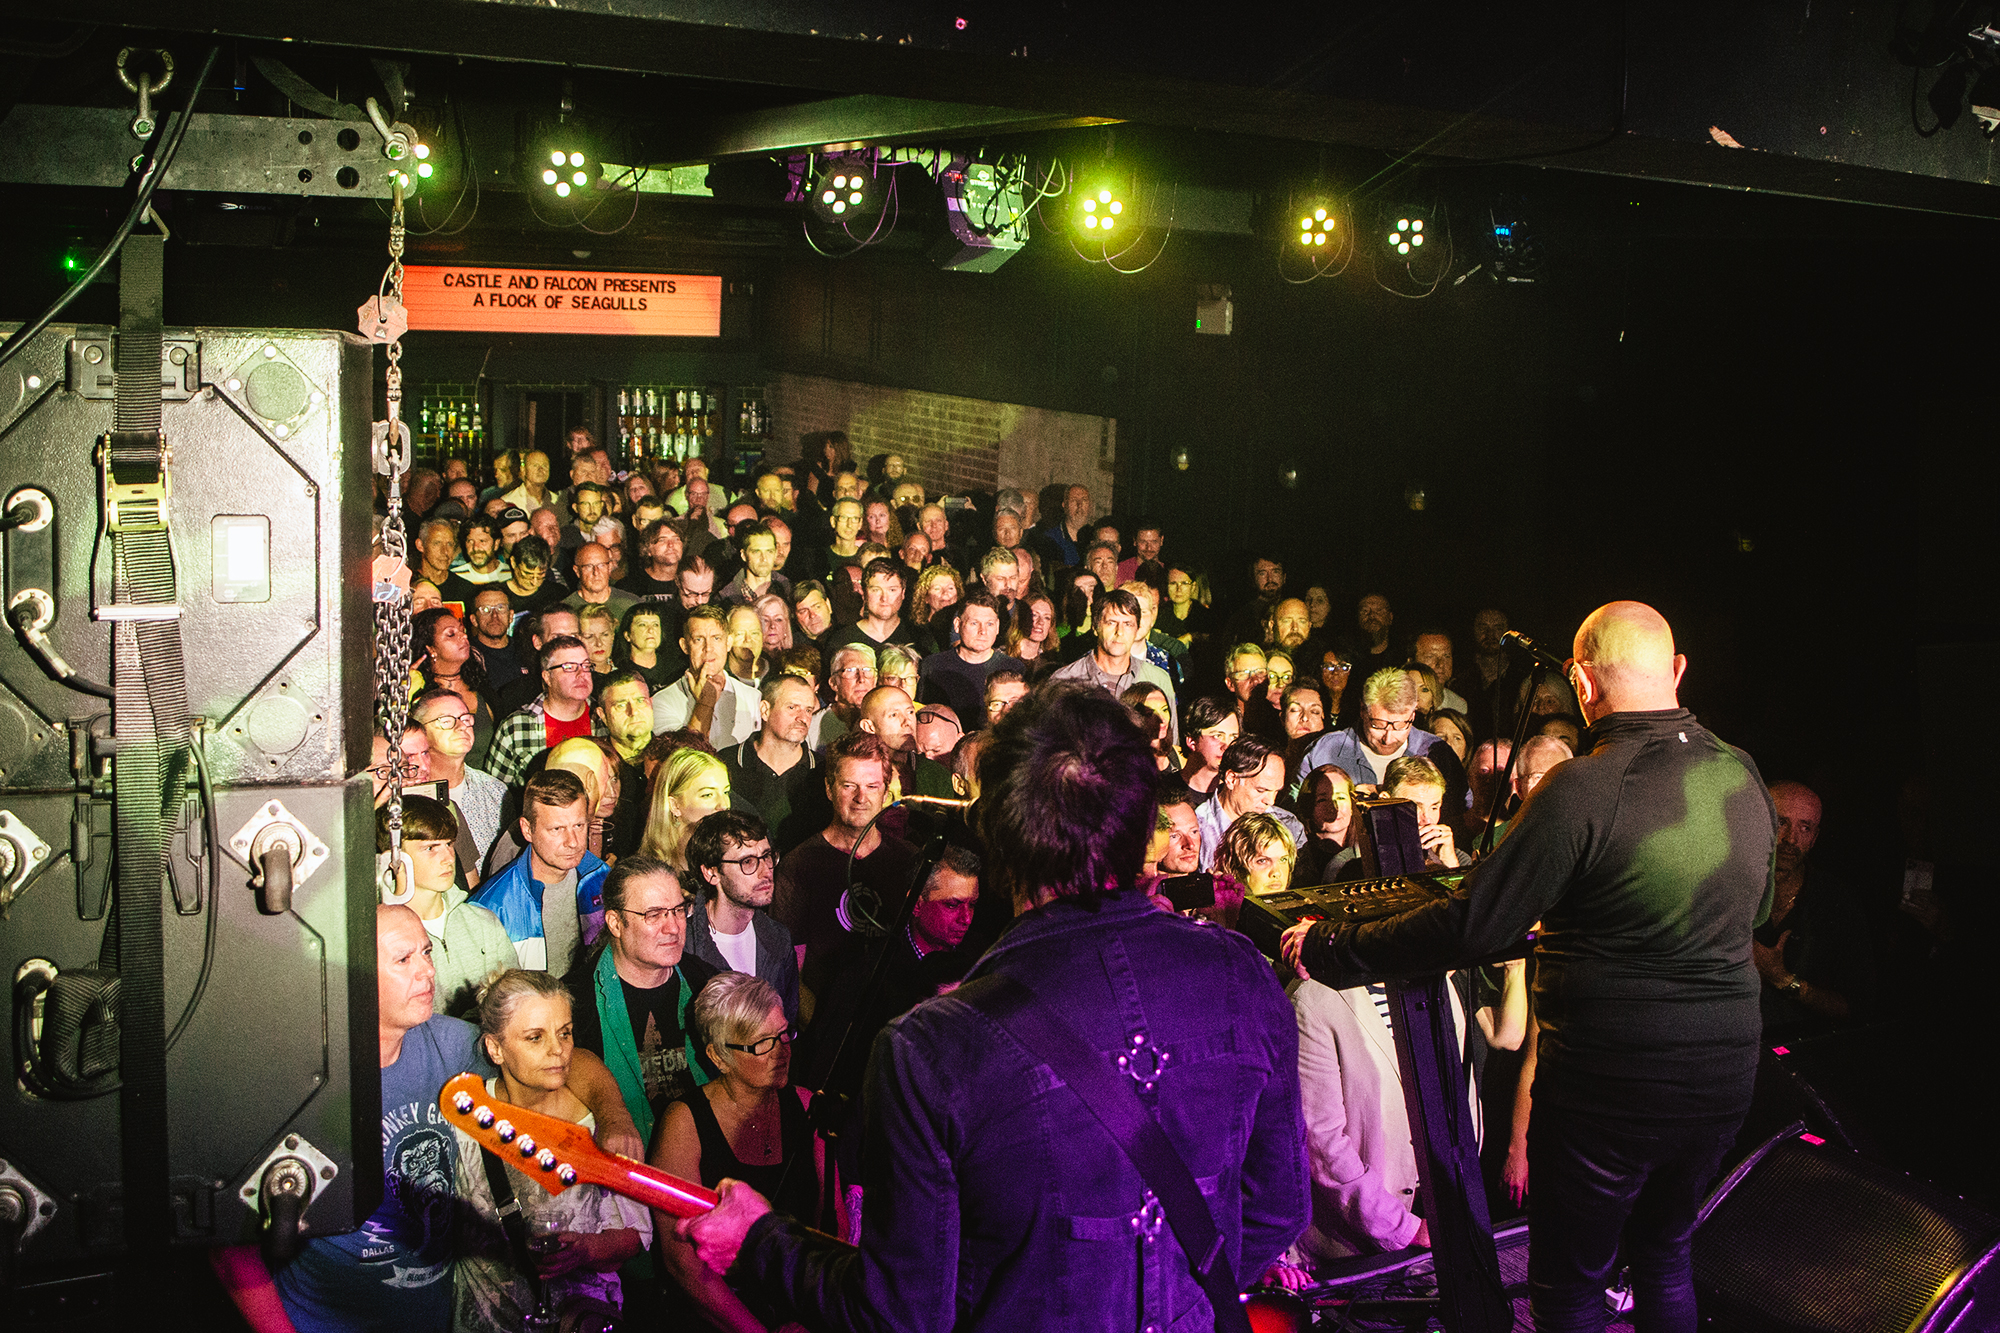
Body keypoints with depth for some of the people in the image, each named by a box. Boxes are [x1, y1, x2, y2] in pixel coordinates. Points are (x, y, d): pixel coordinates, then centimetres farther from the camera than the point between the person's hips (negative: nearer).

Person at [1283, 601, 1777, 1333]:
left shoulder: (1584, 790, -21)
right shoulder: (1743, 776, 1)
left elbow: (1471, 924, -20)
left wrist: (1328, 950, -10)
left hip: (1612, 1085, -7)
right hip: (1725, 1072, 7)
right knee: (1663, 1253, 26)